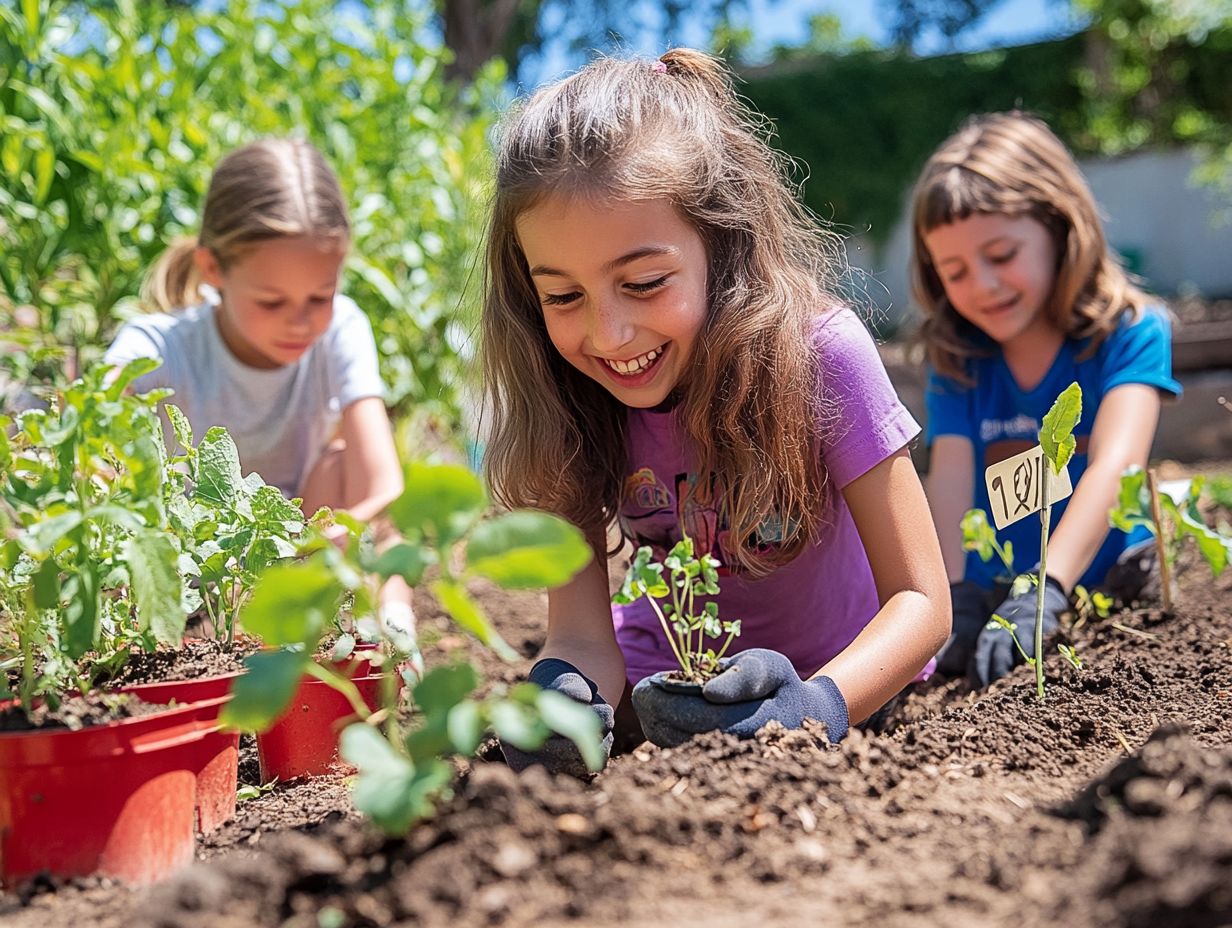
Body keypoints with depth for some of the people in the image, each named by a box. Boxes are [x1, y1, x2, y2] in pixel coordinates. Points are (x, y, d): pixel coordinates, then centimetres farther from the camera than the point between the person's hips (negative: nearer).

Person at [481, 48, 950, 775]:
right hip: (669, 677, 3)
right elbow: (581, 633, -19)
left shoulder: (818, 353, -25)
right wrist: (563, 696, -43)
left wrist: (818, 706, -42)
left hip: (842, 671, -3)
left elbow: (921, 600, -23)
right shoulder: (561, 398, -17)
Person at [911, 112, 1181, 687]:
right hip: (996, 600, 2)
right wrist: (954, 598, -31)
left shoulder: (1130, 333, -7)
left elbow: (1115, 464, -23)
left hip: (1109, 593, -1)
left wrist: (1042, 594, -37)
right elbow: (949, 479, -13)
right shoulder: (957, 361, 2)